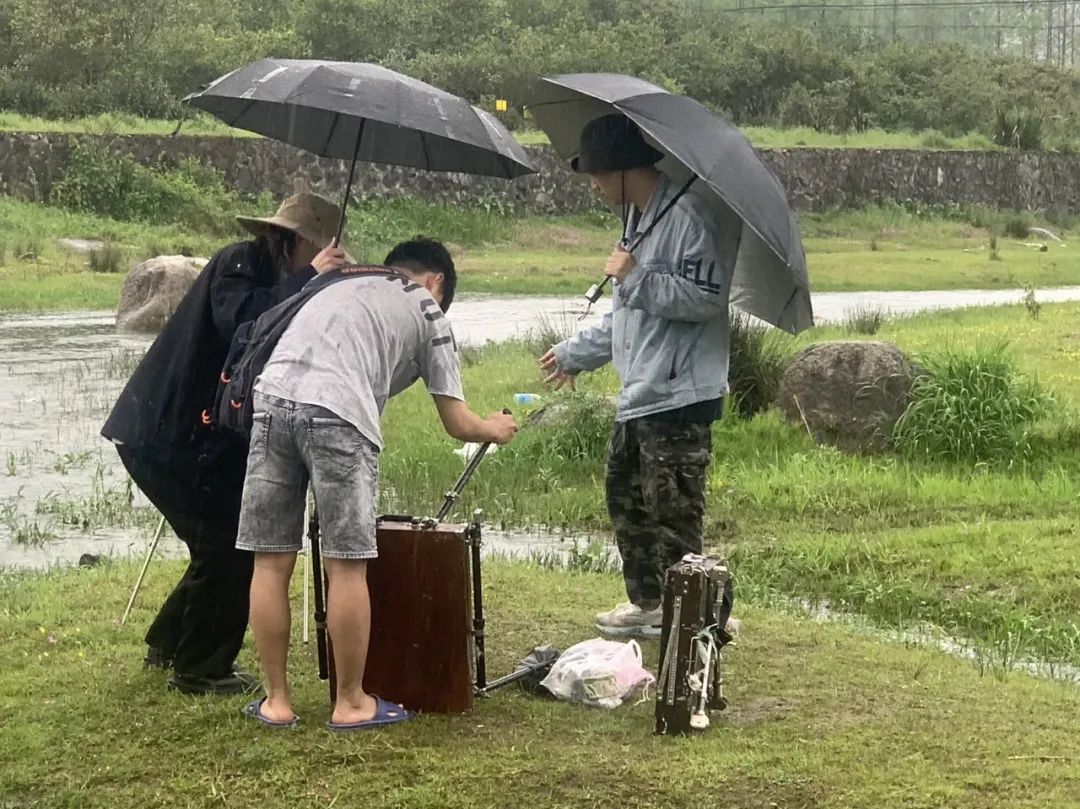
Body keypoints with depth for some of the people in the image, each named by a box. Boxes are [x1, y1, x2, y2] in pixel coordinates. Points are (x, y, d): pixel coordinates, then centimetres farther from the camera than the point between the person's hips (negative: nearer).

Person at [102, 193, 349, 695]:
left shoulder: (266, 276, 15)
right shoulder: (238, 264, -12)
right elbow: (239, 322, -32)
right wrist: (307, 277, -26)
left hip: (193, 438, 10)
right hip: (165, 437, -10)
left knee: (223, 544, 15)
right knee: (228, 546, -6)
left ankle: (168, 645, 31)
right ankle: (201, 670, 6)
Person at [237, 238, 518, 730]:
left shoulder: (340, 285, 35)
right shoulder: (425, 310, 22)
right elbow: (457, 423, 24)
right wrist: (495, 430, 44)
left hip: (271, 399, 5)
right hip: (338, 413, -5)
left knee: (271, 562, 9)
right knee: (347, 566, 4)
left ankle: (276, 700, 17)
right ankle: (351, 703, 13)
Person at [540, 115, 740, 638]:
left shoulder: (688, 215, -15)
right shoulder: (637, 219, 17)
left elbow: (705, 297, -24)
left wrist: (634, 278, -19)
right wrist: (576, 354, 31)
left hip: (680, 396, -11)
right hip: (639, 395, 11)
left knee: (672, 514, -8)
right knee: (624, 496, 19)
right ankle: (646, 603, 32)